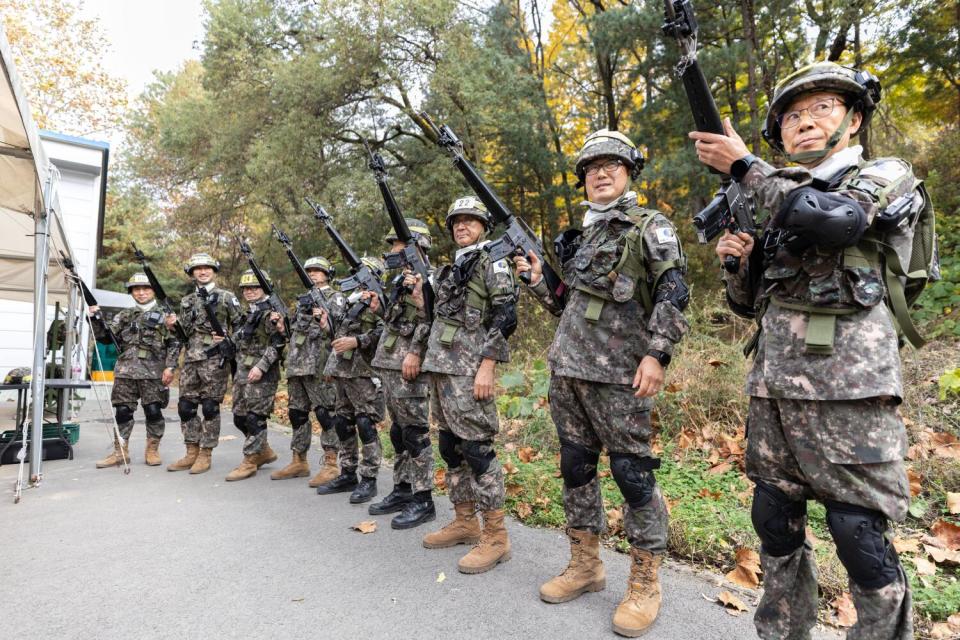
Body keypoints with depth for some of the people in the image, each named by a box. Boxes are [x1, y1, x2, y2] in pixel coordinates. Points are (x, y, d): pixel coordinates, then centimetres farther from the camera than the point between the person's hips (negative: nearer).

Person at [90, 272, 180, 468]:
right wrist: (95, 319, -1)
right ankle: (120, 452, 15)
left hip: (153, 372, -4)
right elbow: (106, 337, 14)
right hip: (125, 371, 4)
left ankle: (152, 450, 14)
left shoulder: (163, 314, 4)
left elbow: (174, 343, -2)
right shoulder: (124, 316, 16)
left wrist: (170, 367, -12)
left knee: (153, 411, 0)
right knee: (122, 411, 5)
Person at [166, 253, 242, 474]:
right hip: (190, 360, 6)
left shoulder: (227, 297, 2)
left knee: (210, 407, -2)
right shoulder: (187, 301, 17)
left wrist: (226, 340, -13)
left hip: (215, 360, -5)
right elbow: (183, 333, 18)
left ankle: (206, 455, 8)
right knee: (186, 406, 6)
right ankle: (192, 453, 17)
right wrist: (172, 326, -1)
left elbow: (241, 326, 2)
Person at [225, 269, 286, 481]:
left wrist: (261, 367, -22)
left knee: (255, 417, -5)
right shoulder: (248, 313, 18)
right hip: (242, 372, 9)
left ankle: (249, 462, 4)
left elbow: (278, 343, -17)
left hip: (261, 374, -9)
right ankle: (264, 451, 27)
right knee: (239, 417, 12)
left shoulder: (271, 311, -9)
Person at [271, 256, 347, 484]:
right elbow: (294, 329, 22)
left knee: (325, 412, -7)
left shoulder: (336, 298, 2)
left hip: (319, 365, -7)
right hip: (296, 364, 8)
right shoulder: (304, 299, 22)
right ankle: (299, 462, 21)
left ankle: (331, 464, -3)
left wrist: (320, 315, -22)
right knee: (297, 413, 11)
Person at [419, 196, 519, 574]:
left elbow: (505, 316, -13)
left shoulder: (493, 260, -3)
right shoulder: (452, 267, 21)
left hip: (469, 367, -9)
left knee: (475, 445, -8)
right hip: (441, 365, 9)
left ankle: (495, 535, 2)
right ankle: (465, 522, 23)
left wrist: (487, 366, -20)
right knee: (450, 445, 11)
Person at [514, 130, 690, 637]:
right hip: (566, 368, 7)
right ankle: (585, 565, 26)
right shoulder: (580, 237, 19)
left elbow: (673, 293, -10)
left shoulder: (650, 226, 1)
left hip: (618, 372, -7)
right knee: (575, 468, 11)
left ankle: (645, 582, 16)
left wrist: (657, 352, -19)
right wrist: (538, 283, 10)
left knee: (632, 473, 0)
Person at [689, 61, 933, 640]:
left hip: (850, 385, -6)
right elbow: (749, 304, 19)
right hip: (773, 384, 6)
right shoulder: (778, 203, 18)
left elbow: (830, 220, -21)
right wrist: (738, 259, -2)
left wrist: (743, 164, -10)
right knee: (775, 522, 12)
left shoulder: (886, 176, 4)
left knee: (861, 536, -1)